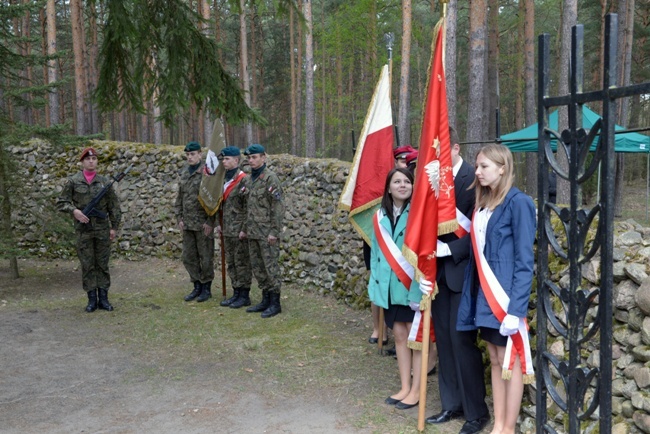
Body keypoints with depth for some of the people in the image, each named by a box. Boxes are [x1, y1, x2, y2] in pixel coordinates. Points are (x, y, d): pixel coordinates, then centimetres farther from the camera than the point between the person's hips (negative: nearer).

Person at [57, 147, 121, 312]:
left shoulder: (105, 181, 3)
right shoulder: (73, 181, 1)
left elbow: (114, 206, 6)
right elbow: (61, 203, 3)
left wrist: (114, 227, 1)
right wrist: (74, 210, -14)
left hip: (102, 229, 1)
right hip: (83, 230, 0)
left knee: (102, 264, 5)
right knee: (87, 265, 4)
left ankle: (103, 298, 13)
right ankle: (92, 299, 12)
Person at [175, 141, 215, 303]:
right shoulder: (184, 174, 12)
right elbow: (179, 198, 17)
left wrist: (210, 221, -15)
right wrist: (179, 218, 9)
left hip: (203, 224, -7)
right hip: (187, 224, 7)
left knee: (206, 257, 3)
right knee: (189, 257, 10)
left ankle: (207, 288, 15)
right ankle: (197, 287, 22)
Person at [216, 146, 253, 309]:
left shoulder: (243, 180, -14)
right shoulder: (224, 180, 12)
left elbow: (248, 207, -16)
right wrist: (219, 223, 16)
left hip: (239, 229, -8)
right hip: (227, 229, 8)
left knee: (242, 262, 0)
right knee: (231, 262, 13)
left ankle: (245, 296, 9)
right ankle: (236, 293, 23)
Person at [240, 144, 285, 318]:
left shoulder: (270, 178, -12)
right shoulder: (250, 180, 13)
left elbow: (278, 207, -16)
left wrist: (274, 232, -19)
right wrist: (244, 229, 18)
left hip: (267, 232, -8)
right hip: (253, 232, 8)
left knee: (271, 267, -2)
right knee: (257, 267, 12)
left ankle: (275, 304, 6)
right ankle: (266, 300, 22)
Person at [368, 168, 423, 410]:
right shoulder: (381, 216, 7)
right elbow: (376, 252, 11)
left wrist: (421, 285, -19)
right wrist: (375, 282, 8)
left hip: (413, 286, -5)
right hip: (390, 286, 6)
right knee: (399, 335, 13)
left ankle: (415, 390, 16)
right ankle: (405, 387, 25)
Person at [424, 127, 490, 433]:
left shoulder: (474, 179, -13)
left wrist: (449, 249, -18)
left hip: (462, 272, -7)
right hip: (439, 270, 7)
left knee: (462, 339, -2)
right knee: (444, 338, 12)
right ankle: (452, 403, 25)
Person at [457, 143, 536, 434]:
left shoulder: (518, 202, -12)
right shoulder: (482, 203, 11)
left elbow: (524, 260, -14)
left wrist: (515, 308, -19)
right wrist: (474, 295, 7)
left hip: (505, 294, -7)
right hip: (484, 293, 7)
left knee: (510, 361, 4)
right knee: (495, 360, 14)